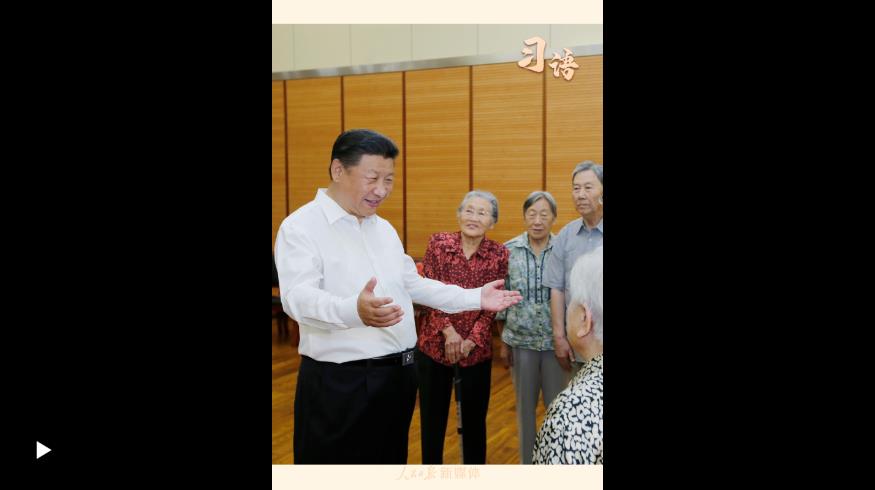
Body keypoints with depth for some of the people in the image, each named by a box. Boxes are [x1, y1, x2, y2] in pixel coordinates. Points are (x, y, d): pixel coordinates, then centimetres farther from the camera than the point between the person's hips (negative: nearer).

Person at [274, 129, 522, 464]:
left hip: (398, 372, 8)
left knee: (390, 461, 20)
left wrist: (475, 298, 11)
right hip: (339, 380, -7)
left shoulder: (384, 228, 13)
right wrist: (354, 311, -46)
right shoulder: (301, 226, -13)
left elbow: (412, 284, 20)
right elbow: (297, 297, -27)